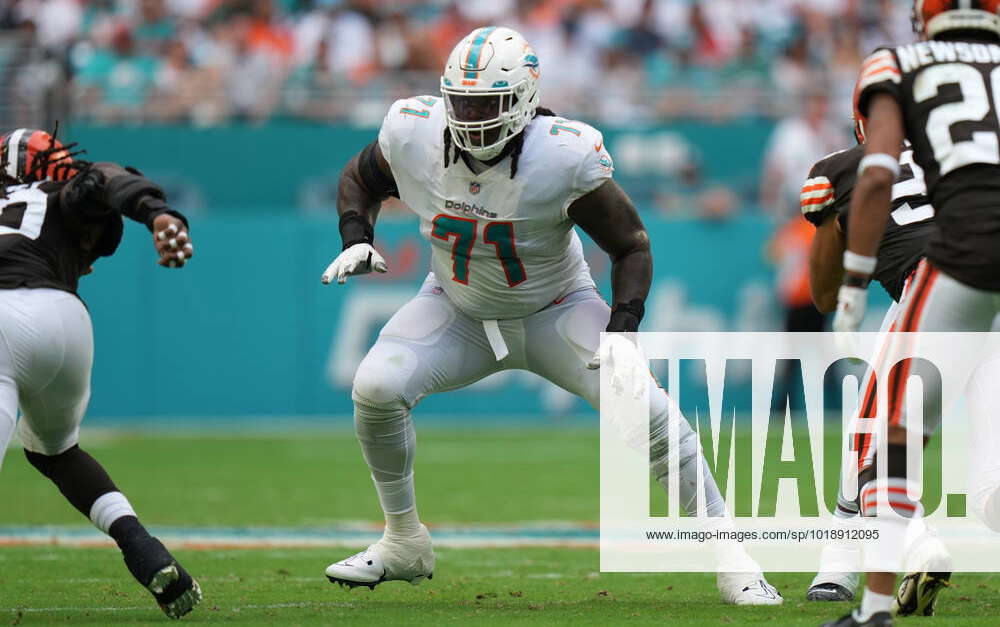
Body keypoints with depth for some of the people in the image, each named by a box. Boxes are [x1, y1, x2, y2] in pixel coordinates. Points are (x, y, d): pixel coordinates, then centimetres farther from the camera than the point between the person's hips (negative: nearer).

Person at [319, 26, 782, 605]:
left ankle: (730, 560, -8)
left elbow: (631, 244, -15)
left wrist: (624, 328, -28)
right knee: (376, 388, -21)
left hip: (554, 312, -3)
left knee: (647, 410, -21)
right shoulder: (414, 135, -20)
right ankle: (405, 545, 1)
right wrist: (357, 239, -14)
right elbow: (360, 178, 5)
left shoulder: (564, 158, -29)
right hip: (460, 311, 3)